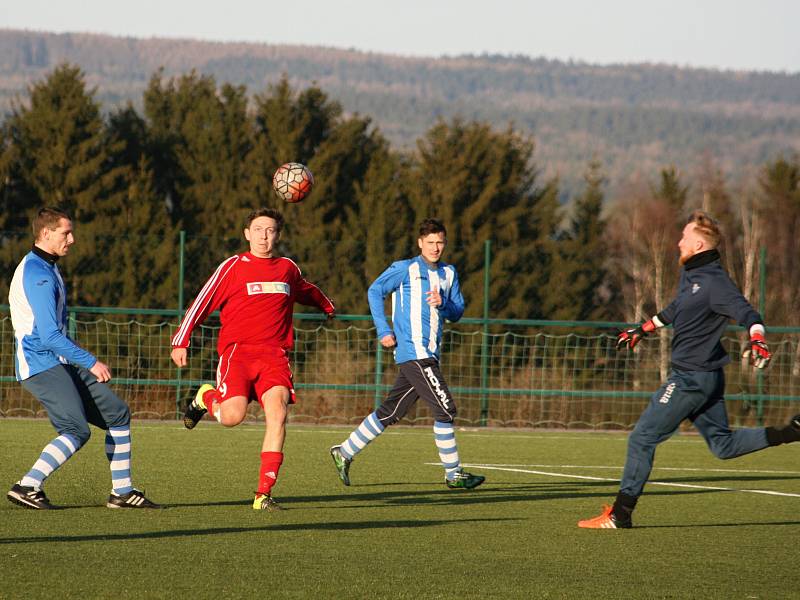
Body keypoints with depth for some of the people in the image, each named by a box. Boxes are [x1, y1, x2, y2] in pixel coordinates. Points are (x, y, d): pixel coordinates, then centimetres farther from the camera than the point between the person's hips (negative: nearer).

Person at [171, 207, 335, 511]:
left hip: (274, 355, 3)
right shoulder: (234, 267, 3)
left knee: (277, 414, -19)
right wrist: (180, 341, -3)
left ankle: (264, 495, -17)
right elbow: (202, 303, 4)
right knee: (233, 416, -23)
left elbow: (307, 291, 40)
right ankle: (207, 397, 16)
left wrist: (327, 306, 58)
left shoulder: (288, 269, 16)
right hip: (237, 350, -3)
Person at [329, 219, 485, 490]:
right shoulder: (406, 269, -3)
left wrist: (442, 304, -8)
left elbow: (457, 312, 15)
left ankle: (345, 452, 20)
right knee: (445, 409, -11)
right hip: (413, 351, -7)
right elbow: (375, 291, -1)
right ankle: (453, 473, -4)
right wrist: (383, 331, -7)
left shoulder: (448, 273, 16)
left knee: (390, 412, 10)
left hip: (429, 354, 7)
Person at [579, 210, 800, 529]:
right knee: (723, 445, 13)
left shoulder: (715, 282, -18)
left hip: (691, 378, -10)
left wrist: (757, 341, -47)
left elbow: (747, 313, -28)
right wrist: (644, 329, 38)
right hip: (707, 376, 10)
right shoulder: (689, 274, 12)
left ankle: (620, 514, -1)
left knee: (642, 437, -5)